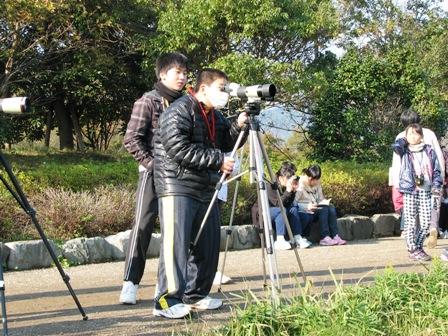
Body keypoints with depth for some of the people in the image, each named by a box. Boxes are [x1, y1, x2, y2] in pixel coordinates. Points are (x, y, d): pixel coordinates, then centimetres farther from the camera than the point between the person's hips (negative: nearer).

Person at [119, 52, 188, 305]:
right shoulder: (148, 102, -4)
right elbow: (131, 140, -8)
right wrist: (151, 163, -13)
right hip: (153, 173, -5)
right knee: (143, 225, -9)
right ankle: (131, 284, -7)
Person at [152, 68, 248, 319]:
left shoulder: (216, 116, 17)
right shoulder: (180, 111, -11)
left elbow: (225, 144, 22)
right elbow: (179, 149, -21)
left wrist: (238, 127, 3)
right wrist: (217, 160, -18)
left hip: (206, 190, 9)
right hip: (178, 187, -9)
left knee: (208, 245, 10)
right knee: (176, 242, -12)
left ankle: (196, 295, 20)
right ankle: (167, 301, -10)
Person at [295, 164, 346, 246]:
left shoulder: (317, 184, 15)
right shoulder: (300, 185, -9)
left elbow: (321, 198, 20)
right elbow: (294, 203, -16)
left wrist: (325, 202, -5)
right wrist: (307, 207, -29)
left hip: (316, 209, 7)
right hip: (304, 213, -7)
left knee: (331, 208, -20)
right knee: (323, 209, -30)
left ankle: (335, 236, -26)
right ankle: (324, 238, -33)